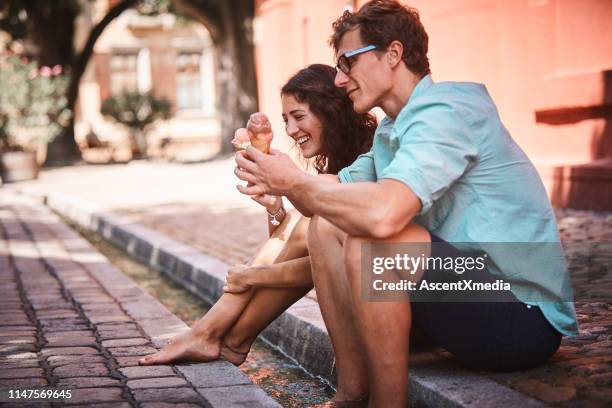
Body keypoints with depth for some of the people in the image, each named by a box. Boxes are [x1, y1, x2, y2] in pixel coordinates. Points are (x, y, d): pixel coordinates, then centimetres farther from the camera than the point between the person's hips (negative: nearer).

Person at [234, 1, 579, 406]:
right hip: (471, 294, 9)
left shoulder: (445, 110, -18)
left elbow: (382, 214, -34)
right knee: (326, 227, 4)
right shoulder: (392, 130, 13)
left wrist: (296, 182, -19)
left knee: (367, 242, -29)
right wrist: (279, 183, -7)